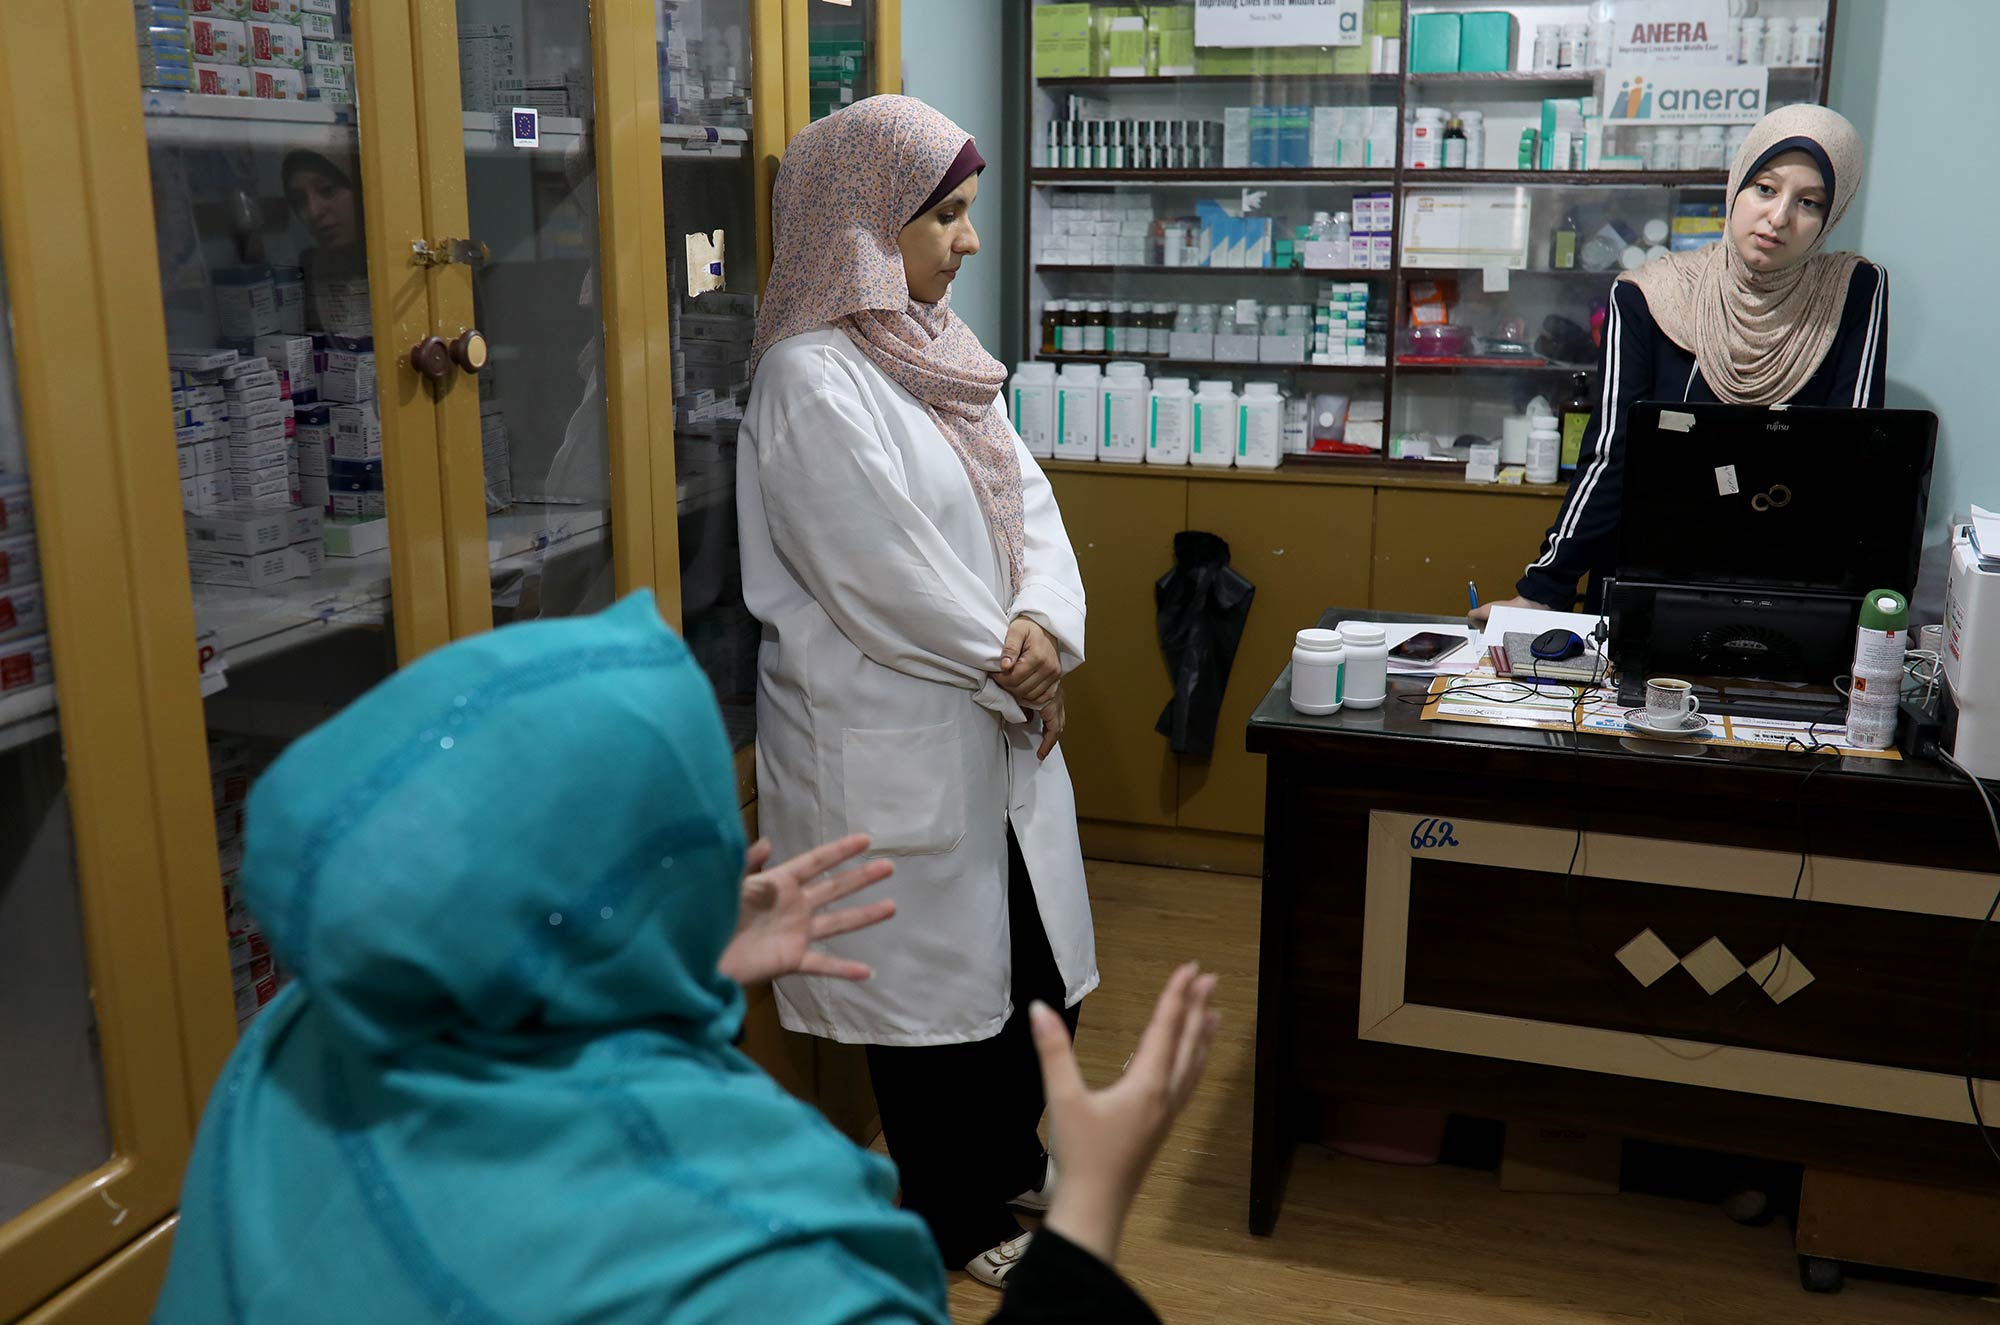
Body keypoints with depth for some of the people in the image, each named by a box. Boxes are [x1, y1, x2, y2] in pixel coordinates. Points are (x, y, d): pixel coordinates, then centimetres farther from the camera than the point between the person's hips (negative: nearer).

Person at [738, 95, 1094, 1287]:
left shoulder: (937, 351, 9)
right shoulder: (811, 381, -19)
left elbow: (1025, 496, 5)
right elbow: (885, 577, -22)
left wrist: (1045, 625, -14)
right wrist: (1013, 667, -10)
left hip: (994, 723, 8)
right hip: (894, 742, -8)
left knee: (1037, 954, 18)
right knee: (932, 971, 8)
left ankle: (1009, 1155, 41)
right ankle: (956, 1214, 29)